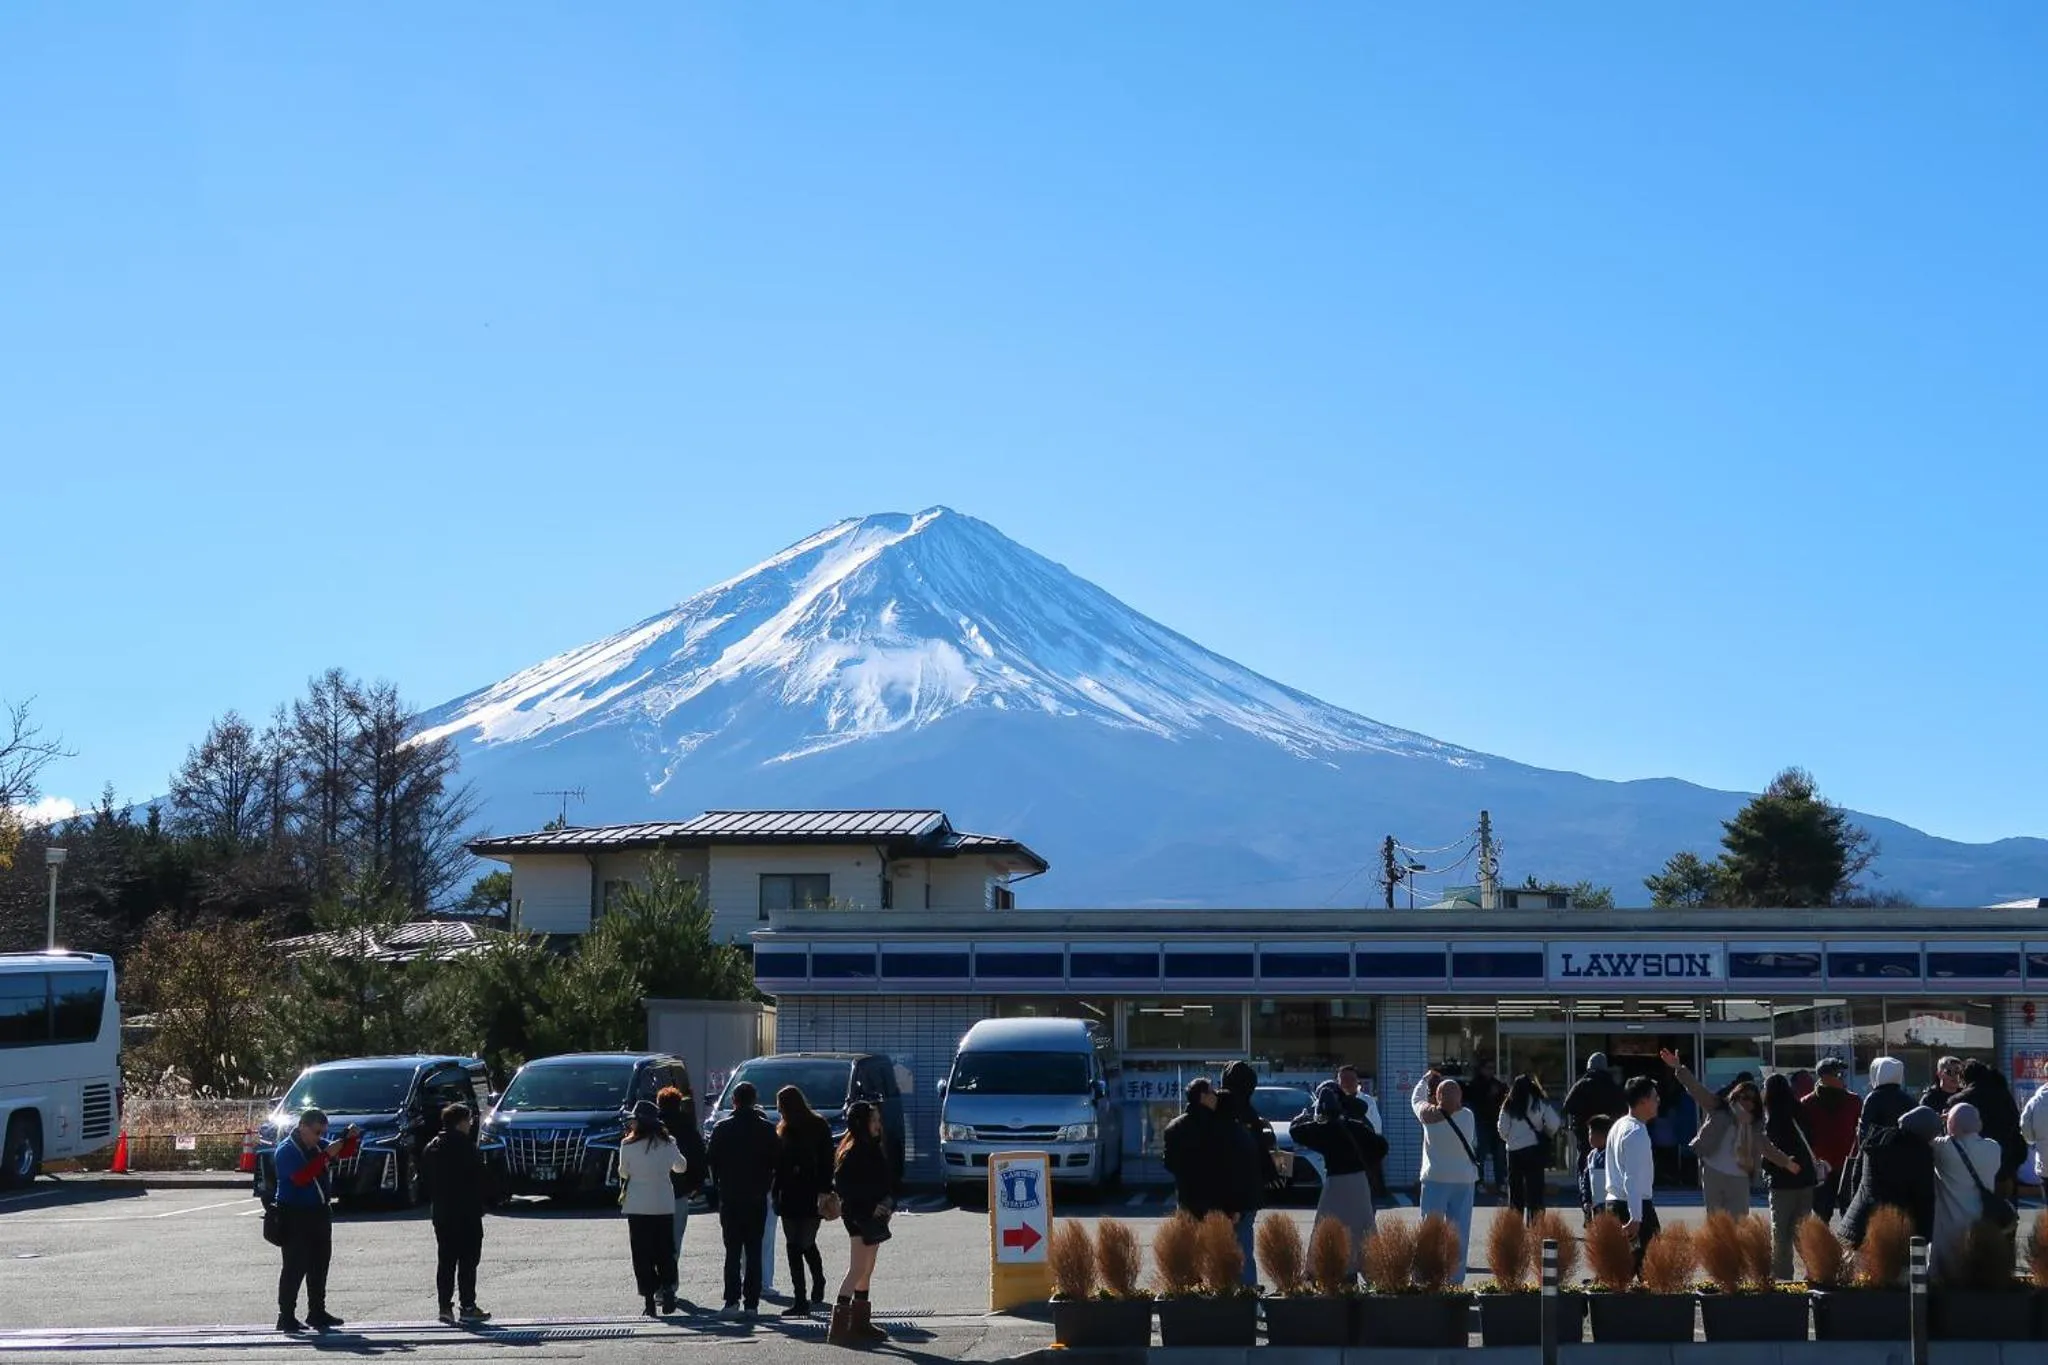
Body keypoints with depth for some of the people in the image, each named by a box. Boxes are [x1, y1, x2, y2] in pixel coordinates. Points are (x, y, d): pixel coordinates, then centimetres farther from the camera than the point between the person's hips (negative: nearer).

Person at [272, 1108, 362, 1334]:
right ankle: (286, 1317, -6)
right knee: (295, 1266, -9)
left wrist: (352, 1139, -1)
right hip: (295, 1216, -8)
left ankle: (317, 1312, 22)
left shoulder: (319, 1146, 11)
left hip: (319, 1212, 8)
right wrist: (326, 1156, -27)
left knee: (320, 1264, 13)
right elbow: (301, 1177, -26)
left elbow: (346, 1153, 21)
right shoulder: (286, 1150, -12)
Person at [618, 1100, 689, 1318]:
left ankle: (649, 1298, 1)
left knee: (642, 1253, 5)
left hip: (638, 1206, -2)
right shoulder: (668, 1143, -3)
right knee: (665, 1251, 13)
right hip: (664, 1205, 2)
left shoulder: (628, 1145, -11)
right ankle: (667, 1288, -3)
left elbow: (623, 1172, 1)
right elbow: (681, 1167, 12)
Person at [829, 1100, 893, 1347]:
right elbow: (841, 1183, -23)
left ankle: (861, 1324, 21)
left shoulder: (872, 1149, 13)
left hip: (872, 1215, 10)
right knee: (858, 1269, -12)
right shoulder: (854, 1152, -16)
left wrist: (886, 1205, 6)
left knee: (867, 1270, 14)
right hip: (860, 1216, -10)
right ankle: (839, 1326, -13)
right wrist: (869, 1207, -22)